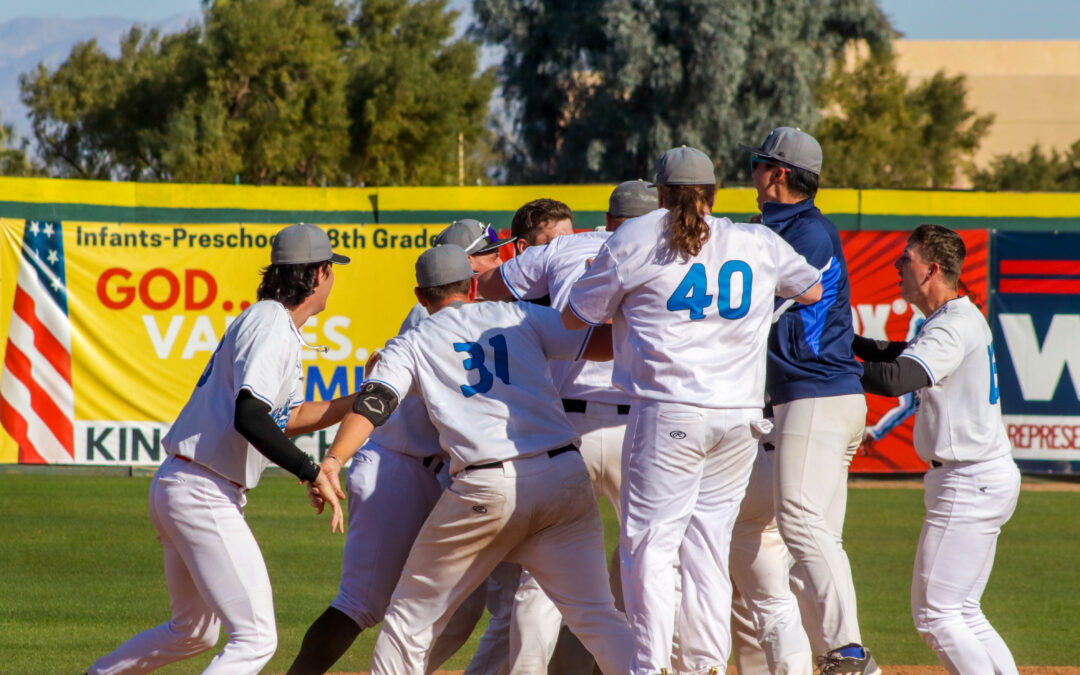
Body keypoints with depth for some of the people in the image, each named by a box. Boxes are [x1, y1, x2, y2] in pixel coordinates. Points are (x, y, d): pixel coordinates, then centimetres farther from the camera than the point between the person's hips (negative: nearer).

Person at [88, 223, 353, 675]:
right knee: (256, 638, -14)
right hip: (204, 495, -11)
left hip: (176, 486, 11)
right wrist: (312, 473, -26)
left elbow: (287, 419, 26)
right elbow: (249, 418, -27)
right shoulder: (272, 326, -14)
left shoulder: (269, 323, 18)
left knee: (194, 633, 24)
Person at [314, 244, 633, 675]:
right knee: (596, 616, 0)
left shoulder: (410, 345, 13)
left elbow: (373, 401, -5)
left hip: (486, 489, -1)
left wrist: (333, 461, -19)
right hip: (564, 477, 1)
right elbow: (608, 343, 8)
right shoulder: (520, 318, 16)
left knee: (411, 614, 15)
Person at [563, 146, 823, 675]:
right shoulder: (759, 244, 11)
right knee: (709, 544, 12)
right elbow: (814, 289, 28)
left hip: (669, 410, -4)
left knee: (649, 542, -2)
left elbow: (573, 318, 8)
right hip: (740, 416, 4)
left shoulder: (634, 241, 1)